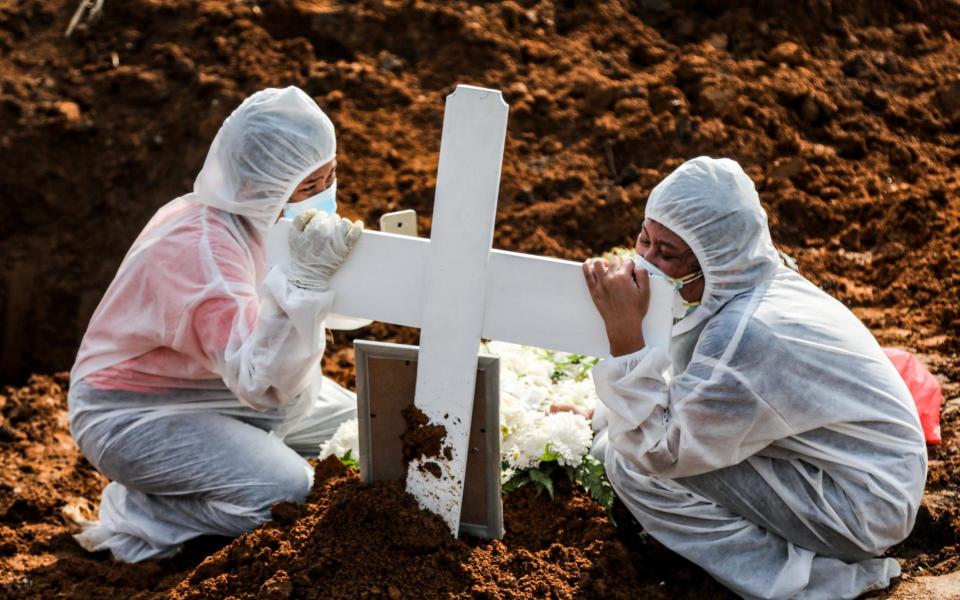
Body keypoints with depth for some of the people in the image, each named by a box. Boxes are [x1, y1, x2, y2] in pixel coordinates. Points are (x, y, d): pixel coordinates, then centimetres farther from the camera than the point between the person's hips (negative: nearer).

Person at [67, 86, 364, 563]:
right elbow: (261, 385, -39)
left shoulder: (262, 216, -5)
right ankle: (130, 515, -7)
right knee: (286, 492, -27)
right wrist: (306, 278, -44)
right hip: (137, 412, -9)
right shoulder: (200, 247, -31)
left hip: (218, 385, 9)